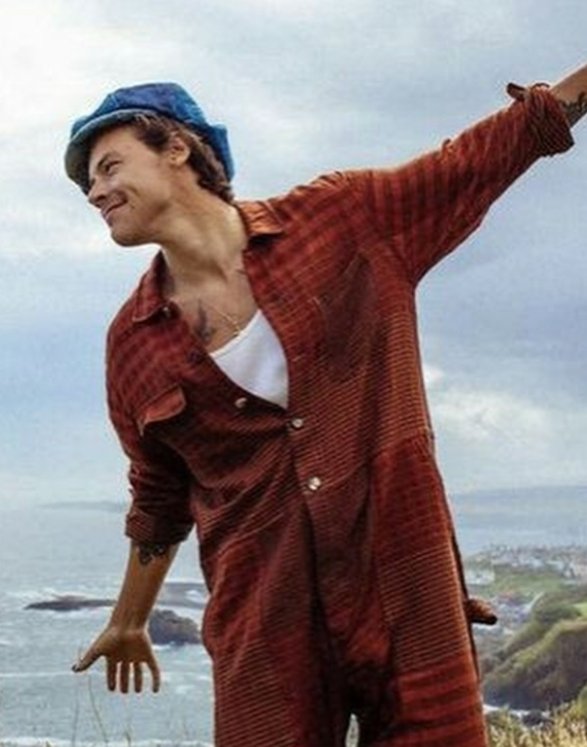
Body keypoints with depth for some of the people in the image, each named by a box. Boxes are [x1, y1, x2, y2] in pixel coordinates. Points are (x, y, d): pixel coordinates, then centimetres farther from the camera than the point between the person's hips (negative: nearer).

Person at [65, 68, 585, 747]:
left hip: (409, 595, 0)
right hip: (262, 634, 1)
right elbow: (160, 499, 19)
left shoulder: (344, 217, 1)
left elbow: (485, 155, 11)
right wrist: (128, 623, 29)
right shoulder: (134, 343, 5)